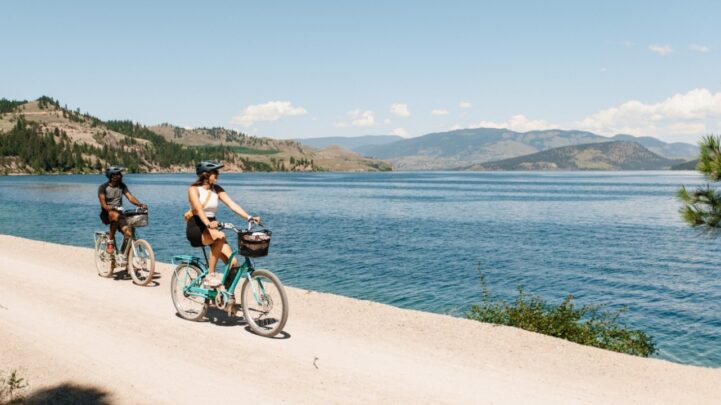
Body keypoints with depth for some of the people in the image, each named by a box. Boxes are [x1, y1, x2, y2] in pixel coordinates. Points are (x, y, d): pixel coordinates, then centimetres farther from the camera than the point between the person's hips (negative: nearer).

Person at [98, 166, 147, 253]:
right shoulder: (103, 187, -7)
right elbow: (104, 205, -15)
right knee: (115, 215, -41)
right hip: (106, 214, -4)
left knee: (128, 233, -20)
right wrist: (114, 208, -36)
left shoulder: (122, 186, 4)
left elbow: (130, 197, -8)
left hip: (119, 213, 4)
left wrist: (140, 204, -27)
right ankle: (110, 241, -25)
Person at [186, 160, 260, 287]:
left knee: (232, 262, -13)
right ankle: (210, 275, -25)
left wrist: (249, 217, -20)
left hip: (212, 228, 5)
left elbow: (232, 205, -5)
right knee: (220, 236, -36)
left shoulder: (217, 189, 6)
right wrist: (208, 224, -45)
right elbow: (198, 209, -26)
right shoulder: (194, 189, -8)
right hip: (196, 229, -5)